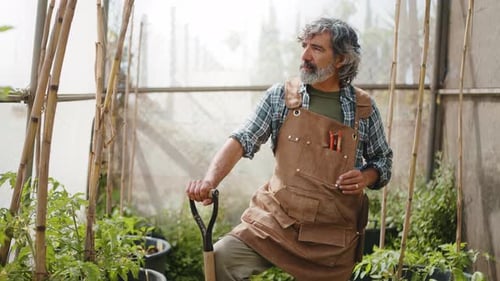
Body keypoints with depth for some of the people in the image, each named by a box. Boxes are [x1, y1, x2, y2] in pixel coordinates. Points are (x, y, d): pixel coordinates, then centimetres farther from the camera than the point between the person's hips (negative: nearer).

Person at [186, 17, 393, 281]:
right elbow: (242, 140, -8)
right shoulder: (281, 95, -1)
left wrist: (366, 177, -9)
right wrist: (209, 181, -24)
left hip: (331, 236, 1)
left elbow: (383, 160, 13)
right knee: (222, 257, -23)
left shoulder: (364, 108, 1)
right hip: (275, 220, 0)